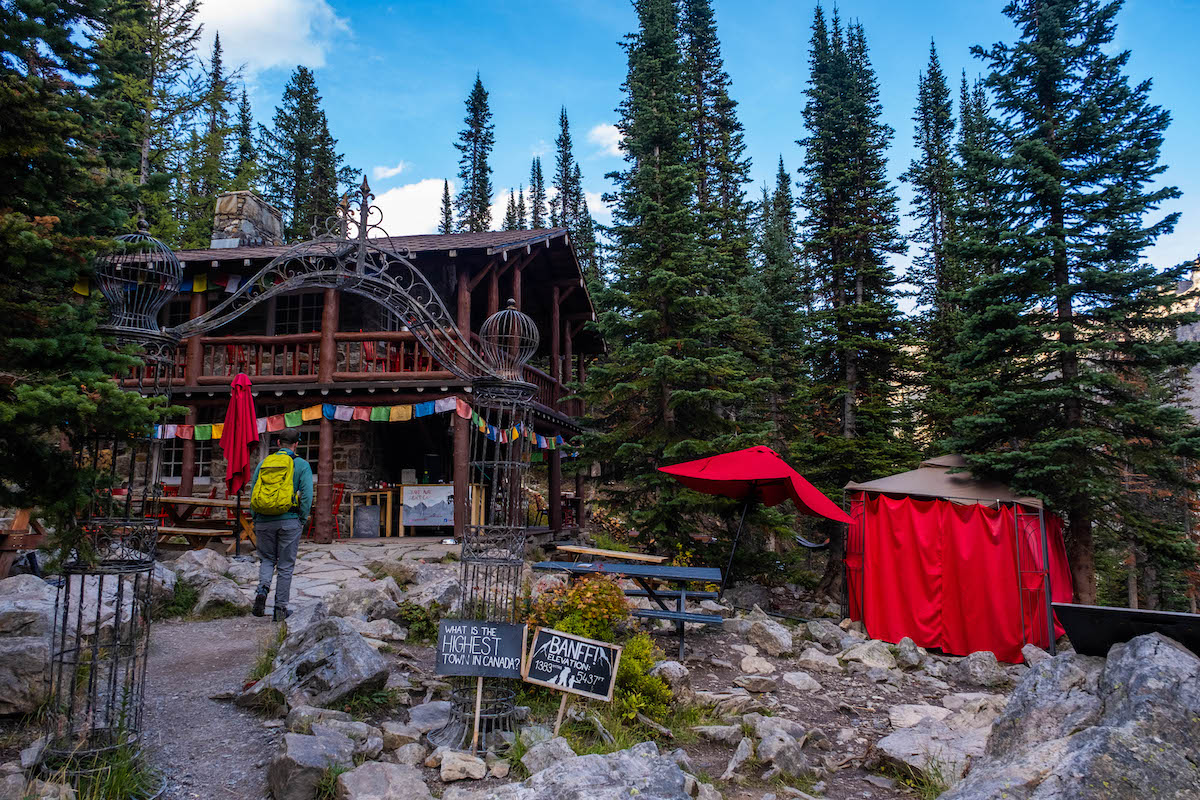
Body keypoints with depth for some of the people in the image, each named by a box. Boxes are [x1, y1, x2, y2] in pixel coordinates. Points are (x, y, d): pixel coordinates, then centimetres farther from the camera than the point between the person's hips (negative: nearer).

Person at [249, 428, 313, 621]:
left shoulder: (263, 463, 9)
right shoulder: (301, 465, -1)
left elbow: (252, 494, 10)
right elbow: (307, 494, -9)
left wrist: (256, 521, 15)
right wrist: (302, 521, 0)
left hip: (264, 521, 3)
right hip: (289, 521, -2)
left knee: (267, 559, 20)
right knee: (285, 566, 7)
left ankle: (262, 589, -6)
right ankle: (280, 608, 10)